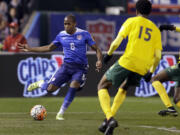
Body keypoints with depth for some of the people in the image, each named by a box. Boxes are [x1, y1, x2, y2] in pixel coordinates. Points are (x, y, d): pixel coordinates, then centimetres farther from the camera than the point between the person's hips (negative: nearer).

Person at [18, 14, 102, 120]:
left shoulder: (84, 34, -3)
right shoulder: (61, 35, 6)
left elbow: (96, 49, 0)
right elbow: (49, 48, 18)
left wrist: (99, 60, -20)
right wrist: (30, 49, 14)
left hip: (80, 68, -2)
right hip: (67, 66, 2)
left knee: (74, 85, -30)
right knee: (50, 88, -11)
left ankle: (61, 113, -14)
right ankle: (40, 84, 29)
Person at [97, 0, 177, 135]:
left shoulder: (132, 21, 5)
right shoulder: (156, 29, 16)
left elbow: (117, 42, -5)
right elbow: (158, 55, 7)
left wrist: (109, 54, 11)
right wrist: (151, 72, 18)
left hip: (127, 62, -5)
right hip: (143, 69, 5)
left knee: (102, 87, 10)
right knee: (123, 88, 32)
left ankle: (109, 118, -14)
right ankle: (109, 119, 24)